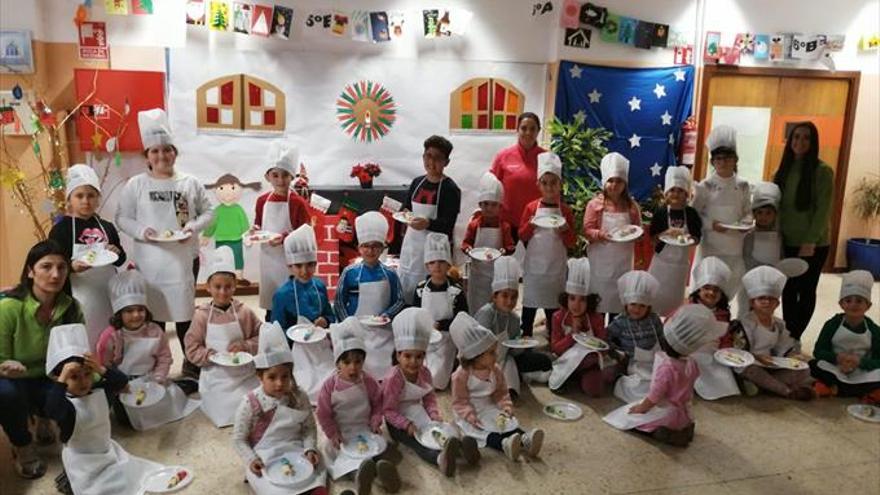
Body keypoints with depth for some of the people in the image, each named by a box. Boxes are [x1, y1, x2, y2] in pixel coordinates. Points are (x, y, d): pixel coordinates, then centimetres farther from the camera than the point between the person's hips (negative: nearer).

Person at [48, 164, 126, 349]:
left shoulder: (107, 227, 8)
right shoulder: (60, 230, -4)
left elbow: (120, 261, 16)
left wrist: (117, 252, -6)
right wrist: (72, 267, -25)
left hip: (108, 293, 4)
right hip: (79, 297, -4)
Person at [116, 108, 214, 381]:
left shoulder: (190, 183, 3)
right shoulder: (135, 184, 0)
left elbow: (208, 211, 7)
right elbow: (122, 217, 2)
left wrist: (194, 227, -11)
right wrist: (141, 231, -16)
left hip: (185, 258, 1)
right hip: (149, 261, 0)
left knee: (185, 311, 9)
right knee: (153, 313, 8)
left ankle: (191, 362, 22)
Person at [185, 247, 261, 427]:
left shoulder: (244, 312, -4)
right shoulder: (202, 315, -7)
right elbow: (192, 350, -3)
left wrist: (245, 346, -15)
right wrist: (213, 356, -18)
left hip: (246, 376, 1)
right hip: (217, 379, -1)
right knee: (226, 415, -5)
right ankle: (208, 399, 24)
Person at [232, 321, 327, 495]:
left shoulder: (299, 397, -3)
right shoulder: (250, 403, -10)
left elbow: (309, 428, 7)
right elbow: (239, 439, -2)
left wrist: (310, 449, -10)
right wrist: (251, 460, -14)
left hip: (296, 452, 2)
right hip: (264, 459, -2)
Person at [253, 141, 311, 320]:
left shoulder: (297, 202, -11)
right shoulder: (262, 201, 4)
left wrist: (284, 238, -22)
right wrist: (255, 231, -5)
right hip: (268, 258, 5)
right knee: (270, 303, 14)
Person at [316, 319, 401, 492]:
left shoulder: (369, 382, -8)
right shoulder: (330, 385, -14)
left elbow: (377, 404, 6)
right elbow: (323, 414, -6)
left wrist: (375, 422, -8)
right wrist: (332, 433, -13)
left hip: (365, 429, 2)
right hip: (341, 432, -2)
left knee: (379, 446, -22)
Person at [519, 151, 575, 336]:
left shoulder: (566, 210, 1)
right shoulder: (531, 207, -1)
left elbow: (572, 242, 4)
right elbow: (522, 236, 2)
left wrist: (565, 230, -16)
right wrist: (531, 225, -16)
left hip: (556, 265, 1)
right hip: (534, 264, -1)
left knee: (553, 303, 9)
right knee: (530, 302, 4)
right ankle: (525, 336, 15)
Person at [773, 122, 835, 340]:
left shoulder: (822, 171, -9)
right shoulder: (783, 170, 6)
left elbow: (824, 210, -13)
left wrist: (810, 242, -17)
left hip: (813, 245, -4)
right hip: (786, 243, 4)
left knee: (806, 291, 6)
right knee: (788, 291, 9)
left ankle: (794, 338, 16)